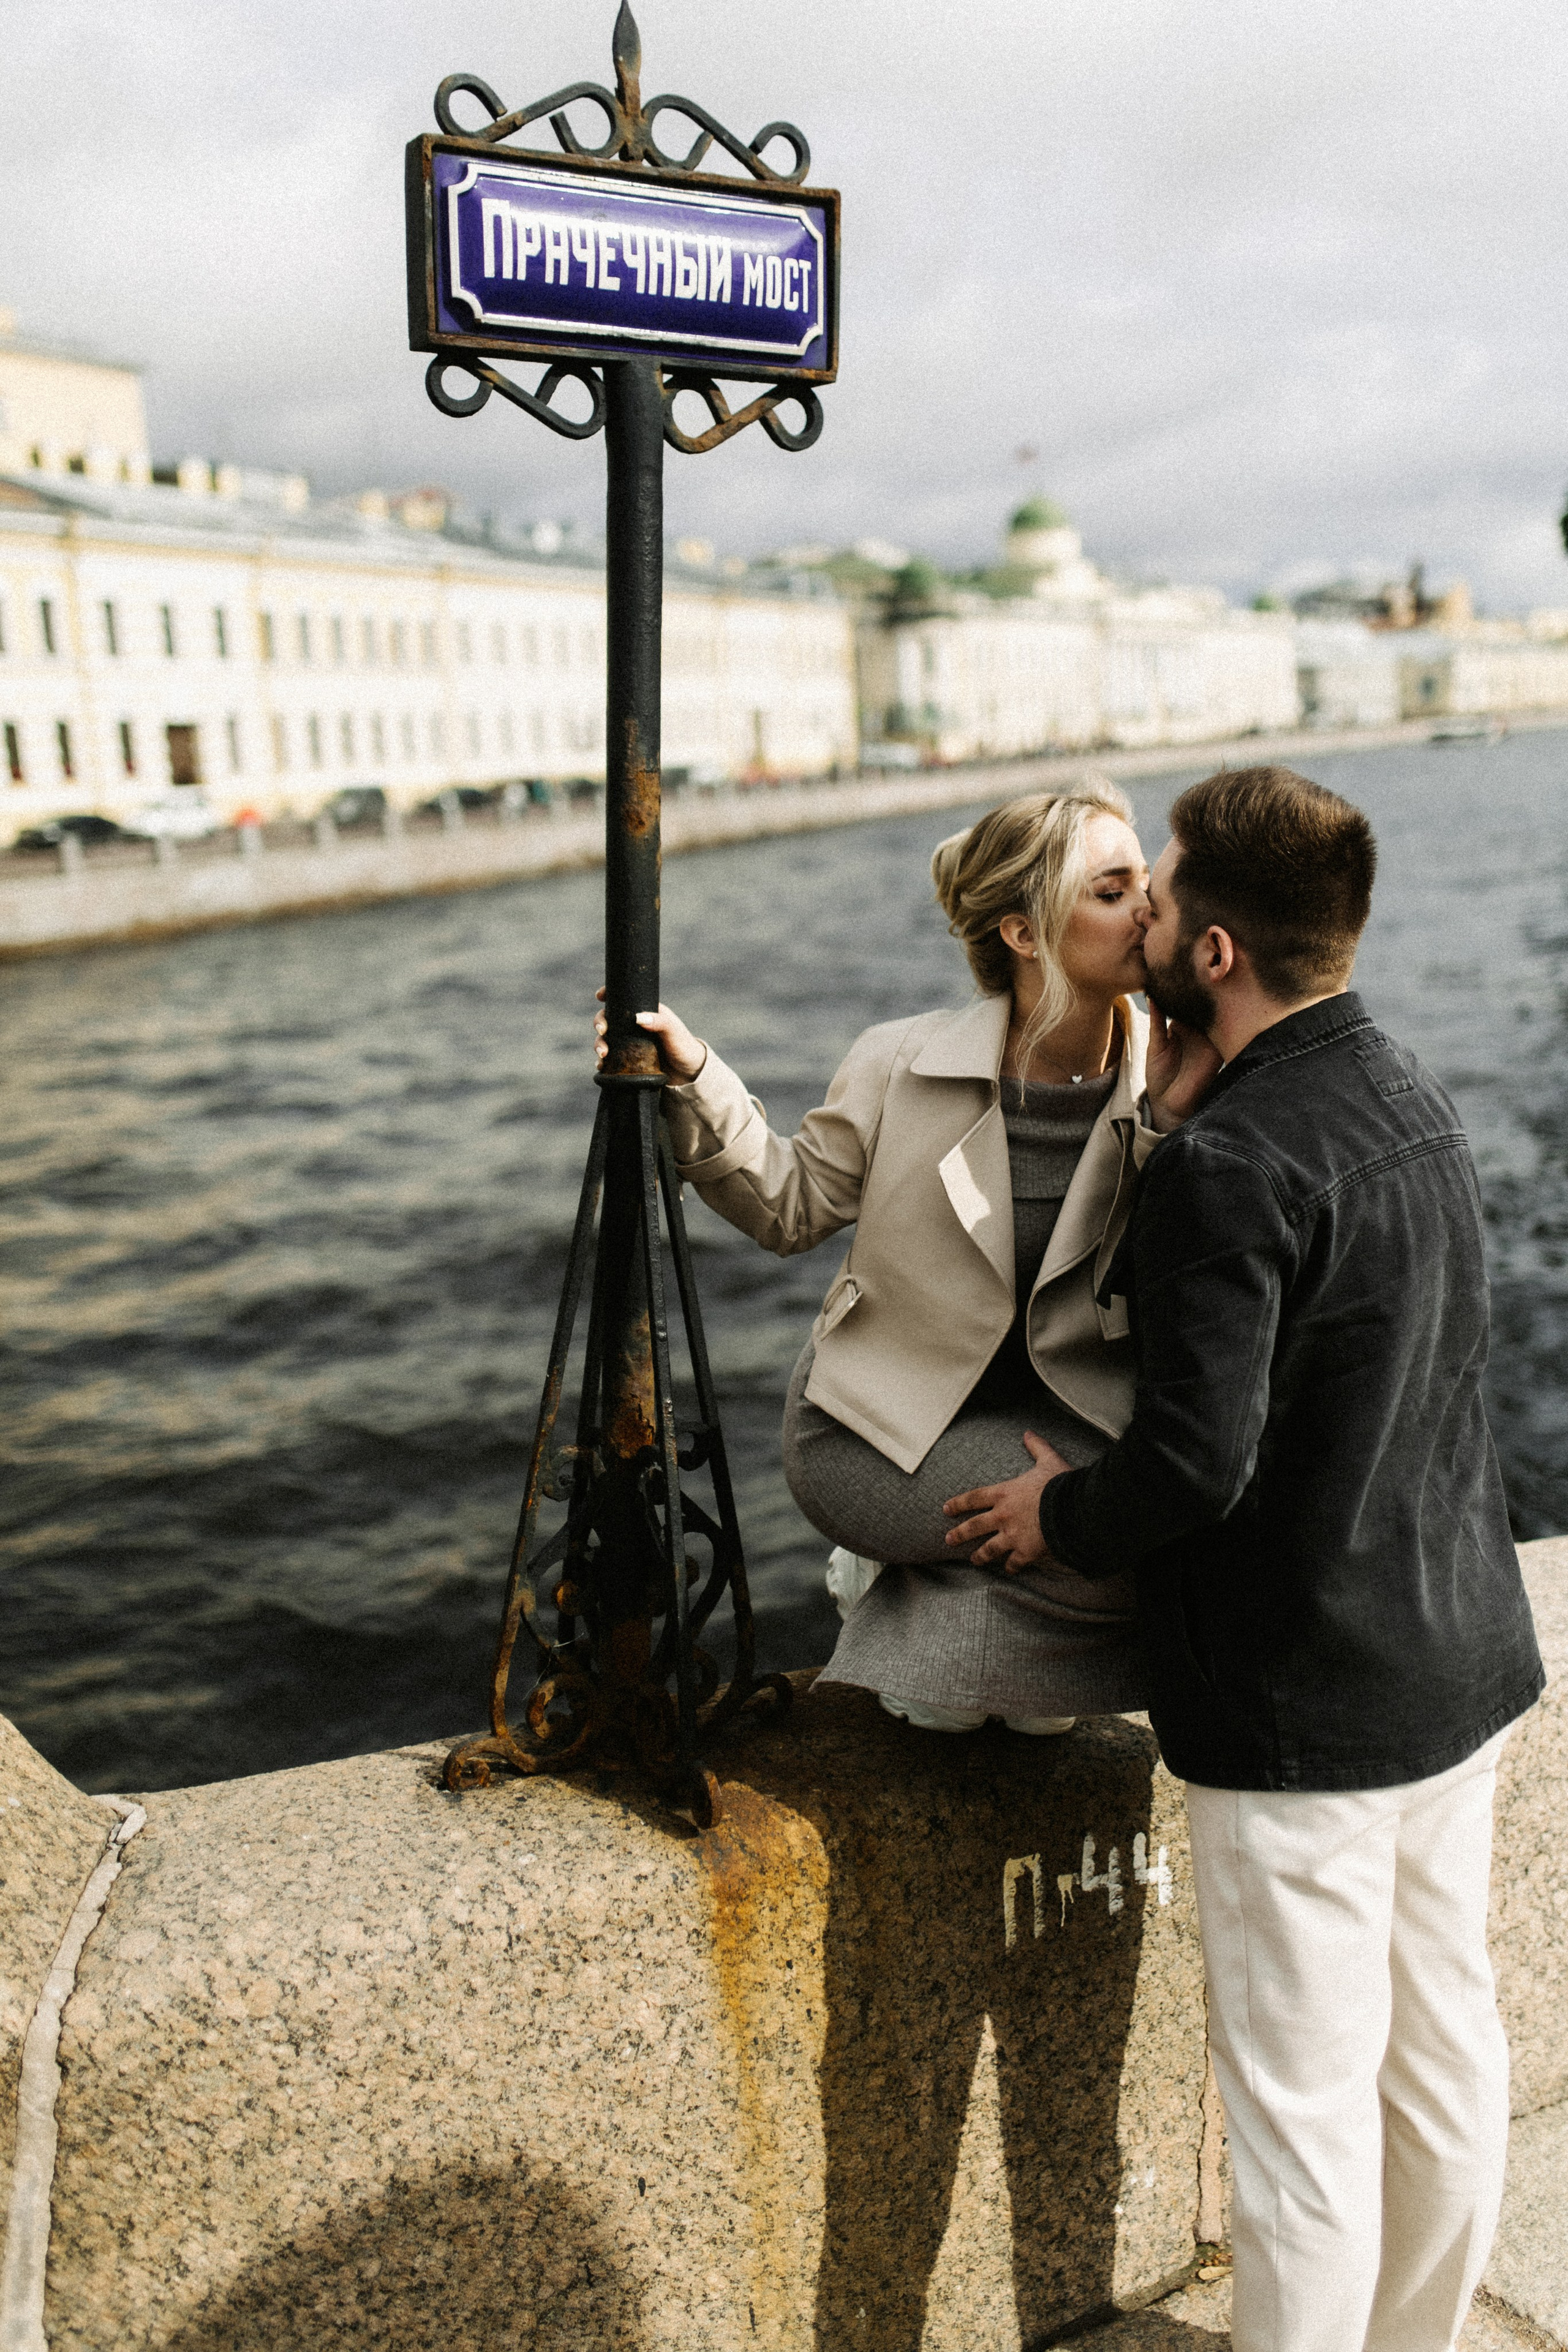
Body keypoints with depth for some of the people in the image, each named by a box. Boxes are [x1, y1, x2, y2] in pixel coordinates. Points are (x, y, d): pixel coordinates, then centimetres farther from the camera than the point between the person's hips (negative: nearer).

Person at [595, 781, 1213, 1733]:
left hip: (1070, 1421, 4)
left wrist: (1172, 1123, -24)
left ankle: (924, 1611, 2)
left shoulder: (1172, 1086, -6)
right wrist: (694, 1081, -9)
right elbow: (793, 1202, 2)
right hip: (881, 1431, -4)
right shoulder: (905, 1065, -10)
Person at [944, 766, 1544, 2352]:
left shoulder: (1228, 1166, -25)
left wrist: (1061, 1513, -7)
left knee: (1301, 2099, 8)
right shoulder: (1410, 1097, 4)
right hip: (1462, 1660, 9)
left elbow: (1197, 1461, -27)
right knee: (1442, 2041, 23)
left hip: (1306, 1712, -9)